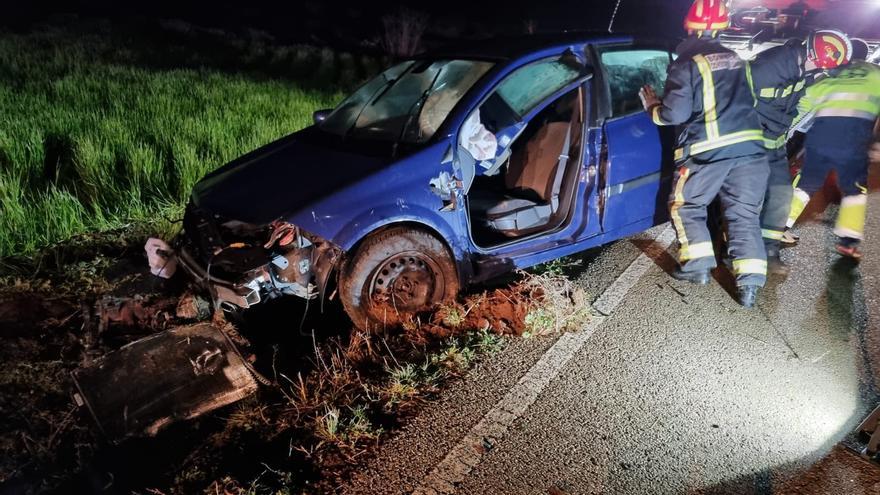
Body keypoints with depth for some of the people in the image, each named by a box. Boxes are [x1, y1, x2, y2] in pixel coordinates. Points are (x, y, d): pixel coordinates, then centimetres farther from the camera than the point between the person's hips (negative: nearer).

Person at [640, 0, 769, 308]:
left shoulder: (686, 63, -4)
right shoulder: (736, 60, 18)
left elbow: (675, 114, -10)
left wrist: (653, 107, 10)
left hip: (708, 152, -5)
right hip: (749, 146, 6)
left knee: (685, 207, 15)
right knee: (744, 214, 7)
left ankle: (698, 265, 9)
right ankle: (750, 282, -1)